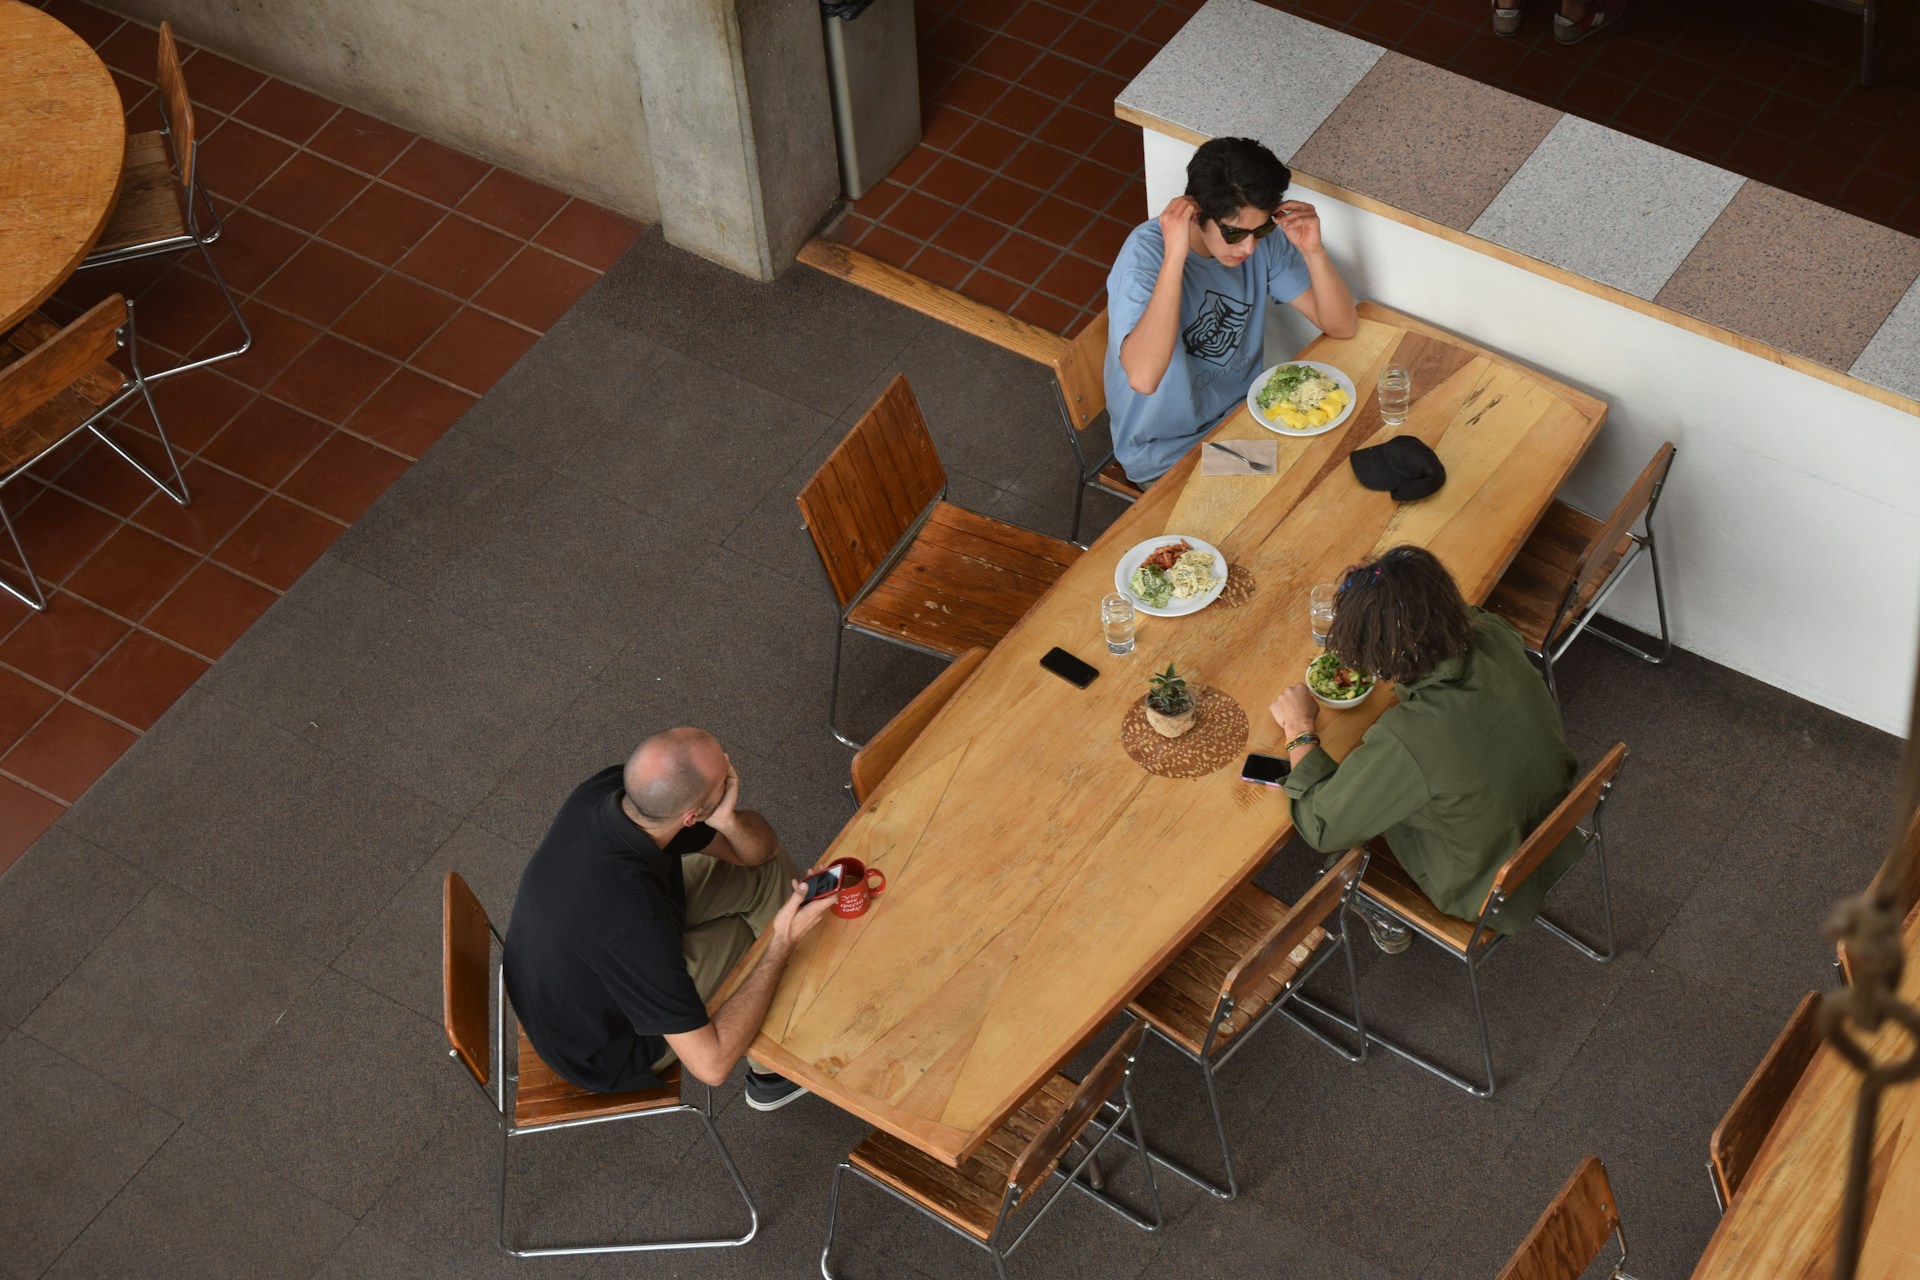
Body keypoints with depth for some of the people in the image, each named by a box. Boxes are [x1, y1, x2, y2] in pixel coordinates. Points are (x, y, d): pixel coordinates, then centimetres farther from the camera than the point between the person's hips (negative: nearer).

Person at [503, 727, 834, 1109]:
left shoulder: (607, 790, -21)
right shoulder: (637, 919, -43)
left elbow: (760, 848, -6)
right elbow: (711, 1064, -35)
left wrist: (728, 821, -30)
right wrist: (781, 943, -32)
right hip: (606, 1052, -7)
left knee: (767, 868, 9)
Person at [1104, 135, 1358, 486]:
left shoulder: (1263, 238, -9)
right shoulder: (1147, 253, -28)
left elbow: (1343, 326, -7)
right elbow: (1142, 378, -43)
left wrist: (1313, 251, -25)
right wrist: (1175, 255, -45)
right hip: (1167, 453, -6)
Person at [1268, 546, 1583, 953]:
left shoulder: (1404, 742, -41)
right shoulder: (1498, 639, -24)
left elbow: (1320, 826, -23)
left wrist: (1300, 731, -10)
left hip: (1488, 896, -5)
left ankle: (1388, 917, 35)